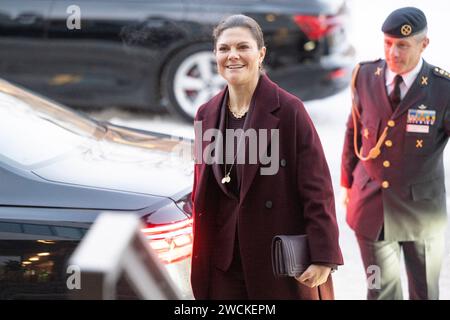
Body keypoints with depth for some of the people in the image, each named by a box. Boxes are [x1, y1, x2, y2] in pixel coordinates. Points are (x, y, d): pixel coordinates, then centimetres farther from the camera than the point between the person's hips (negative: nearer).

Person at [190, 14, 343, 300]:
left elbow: (317, 188, -10)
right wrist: (202, 259, 13)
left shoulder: (288, 109, -8)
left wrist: (323, 257, -16)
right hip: (225, 264, 4)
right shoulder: (207, 115, 8)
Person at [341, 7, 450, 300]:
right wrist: (347, 182, 12)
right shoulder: (365, 76, -6)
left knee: (424, 290, 15)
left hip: (422, 207, -2)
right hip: (371, 203, 2)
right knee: (381, 289, 12)